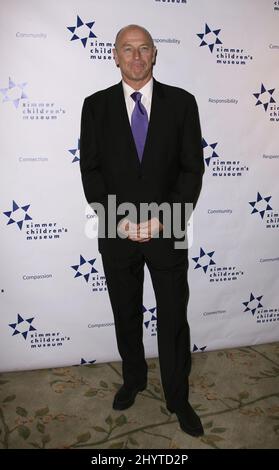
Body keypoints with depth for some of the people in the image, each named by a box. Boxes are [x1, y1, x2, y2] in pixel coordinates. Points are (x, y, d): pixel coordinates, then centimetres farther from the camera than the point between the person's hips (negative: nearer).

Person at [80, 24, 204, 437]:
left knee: (174, 321, 9)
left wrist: (164, 217, -14)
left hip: (167, 232, -1)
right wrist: (118, 219, -12)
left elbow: (193, 168, -2)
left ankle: (178, 398, 30)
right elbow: (91, 170, 0)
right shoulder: (96, 105, 3)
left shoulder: (181, 102, 1)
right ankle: (133, 379, 42)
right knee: (126, 316, 17)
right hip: (116, 233, 1)